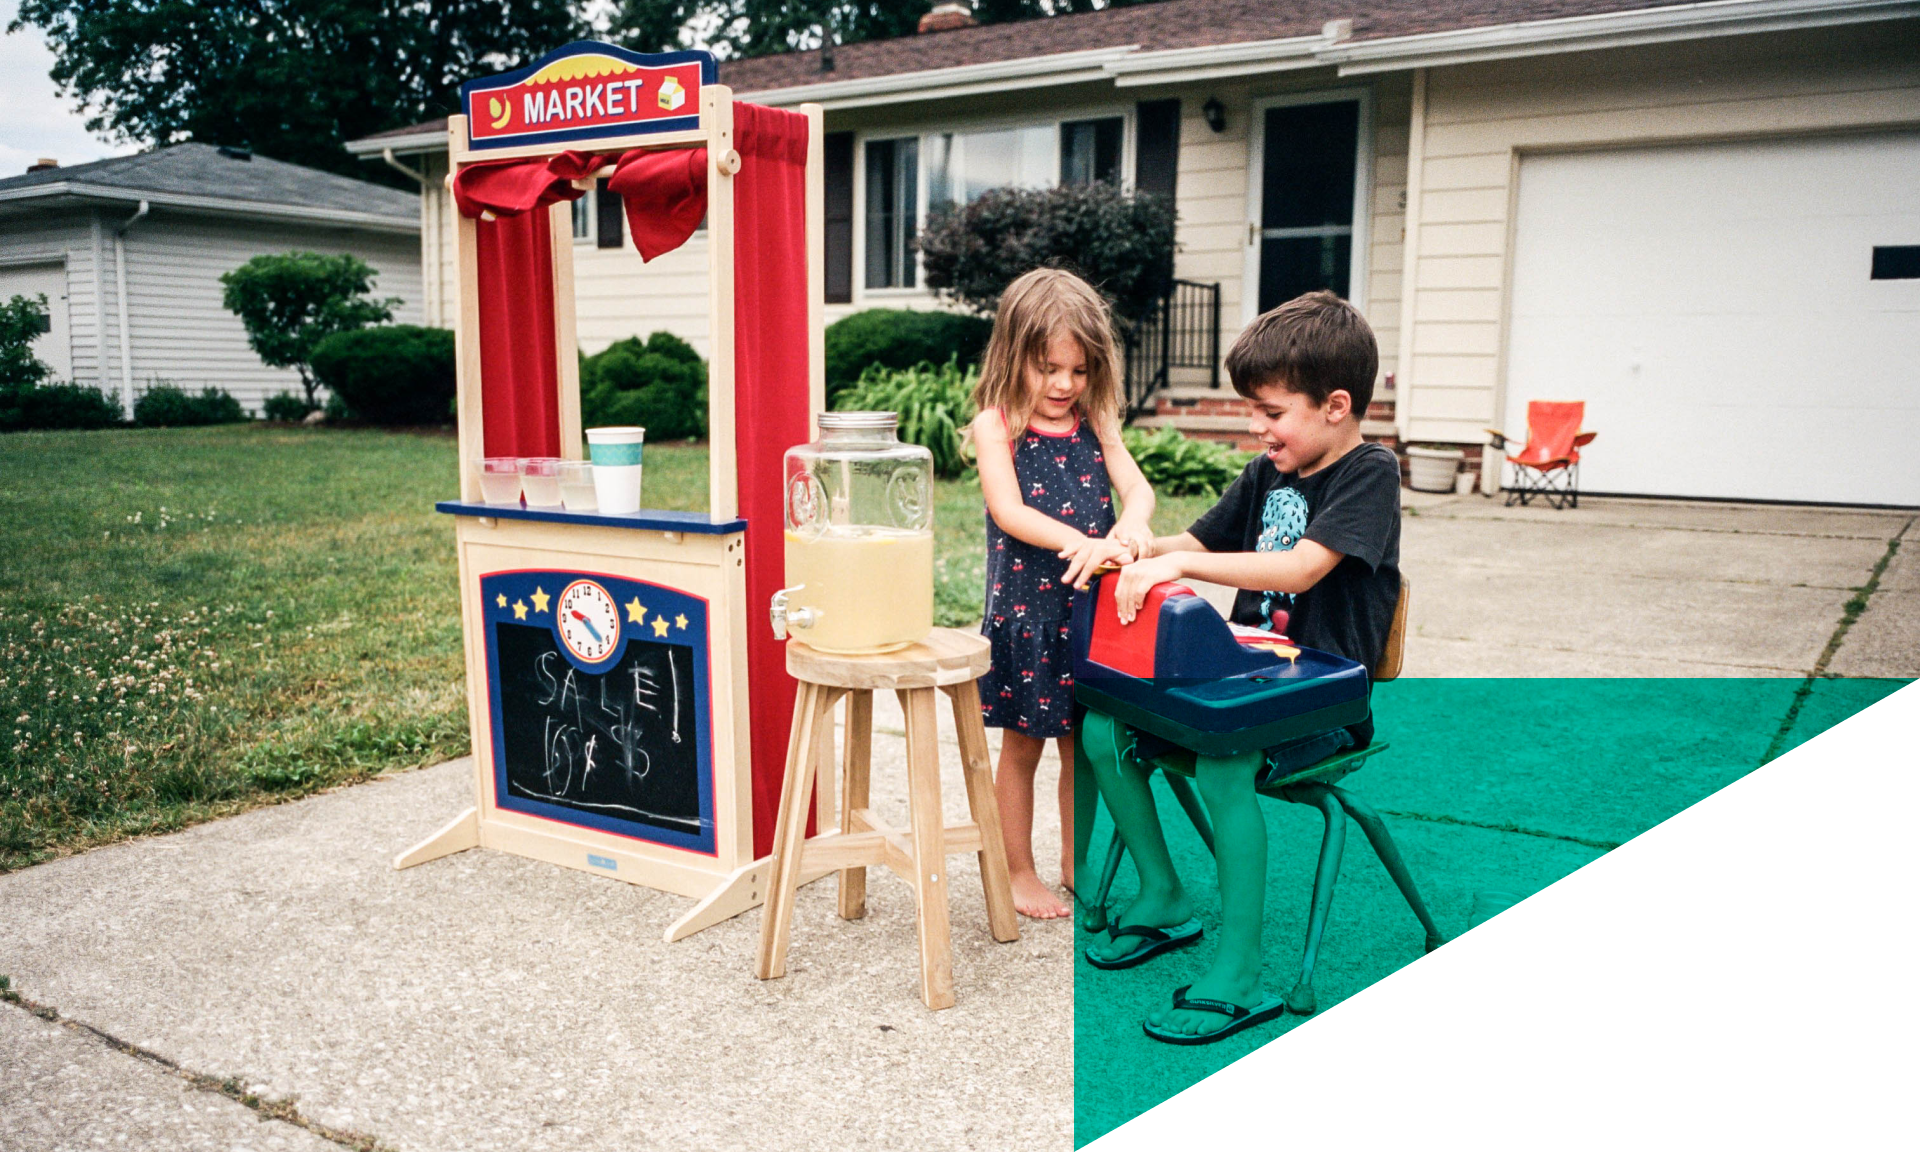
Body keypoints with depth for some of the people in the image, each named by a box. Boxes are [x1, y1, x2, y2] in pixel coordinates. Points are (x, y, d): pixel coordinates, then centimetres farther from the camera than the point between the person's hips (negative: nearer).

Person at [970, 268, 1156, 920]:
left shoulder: (1095, 422, 7)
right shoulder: (996, 425, -7)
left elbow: (1136, 485, -4)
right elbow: (1009, 511, -19)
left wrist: (1131, 526, -27)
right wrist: (1080, 543, -31)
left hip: (1091, 605, 4)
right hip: (1025, 606, -4)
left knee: (1085, 742, 14)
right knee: (1023, 744, 8)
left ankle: (1078, 861, 32)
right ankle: (1019, 873, 23)